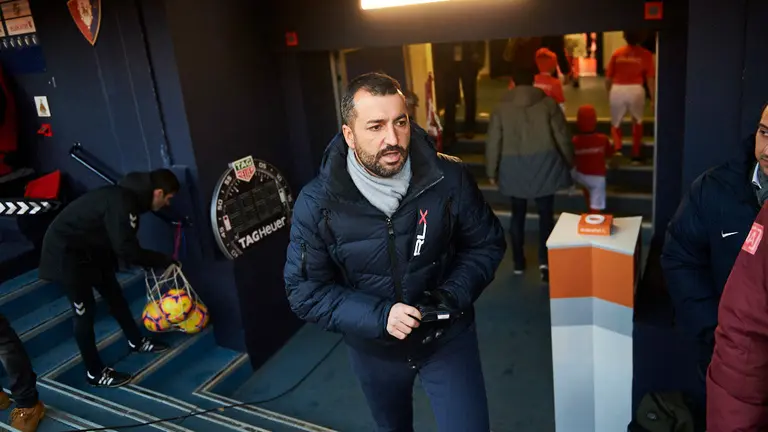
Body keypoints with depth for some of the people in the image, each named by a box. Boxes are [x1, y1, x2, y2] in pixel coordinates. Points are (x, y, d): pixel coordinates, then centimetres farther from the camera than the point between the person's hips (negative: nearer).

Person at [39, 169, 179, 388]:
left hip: (88, 248, 10)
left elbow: (123, 245, 12)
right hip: (66, 252, -10)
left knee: (114, 294, 17)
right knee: (85, 311, -2)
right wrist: (163, 260, -16)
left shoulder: (128, 195, 1)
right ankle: (95, 373, 12)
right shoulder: (121, 204, -30)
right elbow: (128, 251, -28)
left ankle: (137, 342, 35)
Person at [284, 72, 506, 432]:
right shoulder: (317, 204, -20)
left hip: (448, 336, -1)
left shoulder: (450, 178, -19)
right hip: (373, 347, 1)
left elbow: (487, 244, -5)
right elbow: (305, 291, -15)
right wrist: (379, 316, -28)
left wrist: (452, 296, -22)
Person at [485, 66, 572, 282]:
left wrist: (491, 171, 9)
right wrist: (569, 162, 14)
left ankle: (518, 262, 20)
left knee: (518, 214, 14)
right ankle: (544, 261, -6)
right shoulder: (548, 103, -2)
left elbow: (493, 143, -1)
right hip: (543, 165, -1)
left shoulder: (501, 108, -1)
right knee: (546, 213, 7)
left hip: (514, 168, 1)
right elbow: (562, 136, 1)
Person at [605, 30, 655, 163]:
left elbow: (608, 78, 7)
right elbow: (650, 79, -1)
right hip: (636, 90, -1)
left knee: (616, 123, 18)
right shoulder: (646, 54, 2)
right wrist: (653, 98, 6)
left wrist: (608, 93, 22)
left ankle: (617, 149, -5)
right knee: (637, 122, 21)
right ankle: (636, 155, 21)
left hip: (617, 90, 1)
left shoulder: (617, 53, 7)